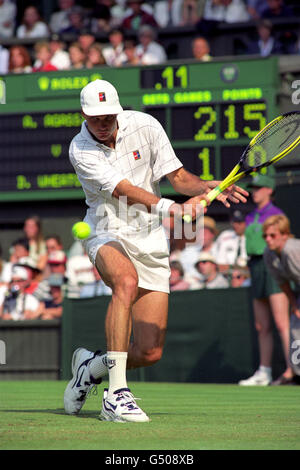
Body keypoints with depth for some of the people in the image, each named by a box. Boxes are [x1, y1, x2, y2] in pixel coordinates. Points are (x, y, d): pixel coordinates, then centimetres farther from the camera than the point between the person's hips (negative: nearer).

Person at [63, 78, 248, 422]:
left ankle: (91, 367, 27)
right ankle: (116, 394, -38)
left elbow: (178, 176, 0)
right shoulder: (80, 150, -13)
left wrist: (208, 187, -22)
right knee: (127, 280, -40)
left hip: (149, 242, 3)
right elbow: (125, 191, -26)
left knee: (150, 352, -6)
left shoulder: (144, 126, -4)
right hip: (108, 234, -3)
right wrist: (171, 208, -41)